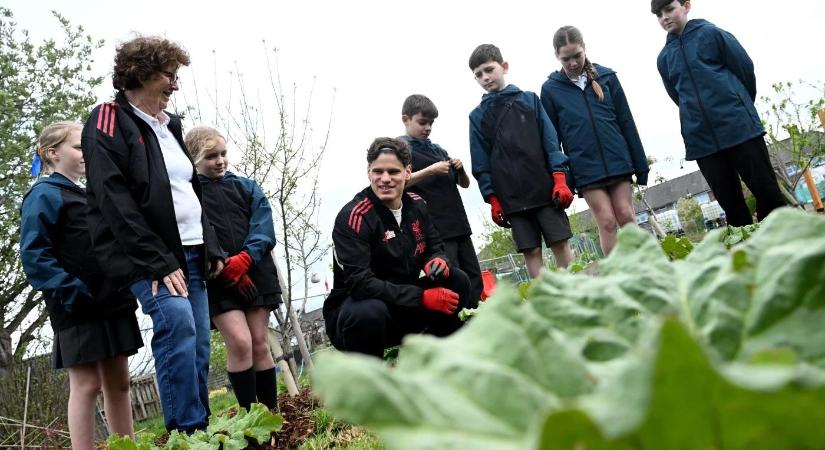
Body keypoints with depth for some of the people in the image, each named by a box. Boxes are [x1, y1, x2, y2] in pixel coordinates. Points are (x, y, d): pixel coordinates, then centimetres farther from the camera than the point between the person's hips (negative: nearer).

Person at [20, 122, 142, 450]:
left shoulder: (88, 197, 21)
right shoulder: (44, 195, -4)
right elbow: (33, 255, -15)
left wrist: (127, 288, 13)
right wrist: (73, 292, -21)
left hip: (112, 303, 8)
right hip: (78, 307, -8)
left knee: (118, 382, 10)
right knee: (86, 385, -5)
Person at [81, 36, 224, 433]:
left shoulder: (169, 125, 19)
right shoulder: (108, 121, -4)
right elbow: (115, 200, -14)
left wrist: (211, 247, 12)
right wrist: (158, 262, -19)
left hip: (190, 253, 7)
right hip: (147, 256, -7)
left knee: (198, 347, 4)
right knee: (177, 321, -26)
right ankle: (187, 433, -19)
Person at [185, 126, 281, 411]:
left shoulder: (246, 187, 14)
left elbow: (264, 227, 3)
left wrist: (244, 258, -14)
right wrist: (222, 266, -18)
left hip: (254, 272, 3)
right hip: (217, 279, -3)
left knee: (260, 343, 5)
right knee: (240, 342, -14)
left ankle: (272, 413, 14)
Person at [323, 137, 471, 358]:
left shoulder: (416, 205, 2)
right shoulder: (352, 217, -19)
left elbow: (435, 247, 12)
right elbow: (359, 283, -26)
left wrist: (438, 261, -15)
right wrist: (423, 297, -30)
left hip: (402, 307, 6)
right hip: (356, 311, -6)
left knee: (457, 280, -9)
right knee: (369, 313, -39)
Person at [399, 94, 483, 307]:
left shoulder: (439, 150, 19)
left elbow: (464, 184, 23)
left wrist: (460, 170, 2)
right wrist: (430, 171, -17)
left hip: (458, 224, 7)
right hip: (434, 229, -7)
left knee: (475, 281, 8)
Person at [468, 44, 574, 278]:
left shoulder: (529, 100, 10)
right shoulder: (478, 116, 10)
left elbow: (551, 142, 4)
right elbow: (481, 163, 7)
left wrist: (560, 179, -6)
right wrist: (493, 200, 0)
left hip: (545, 188, 0)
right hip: (511, 198, 0)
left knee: (561, 244, -1)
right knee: (531, 252, -1)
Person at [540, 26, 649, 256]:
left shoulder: (606, 76, 5)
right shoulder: (550, 89, 2)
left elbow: (626, 122, 7)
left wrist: (640, 165, 5)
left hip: (618, 161, 2)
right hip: (585, 168, -1)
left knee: (626, 216, 1)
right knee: (607, 221, -5)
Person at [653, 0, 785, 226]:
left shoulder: (711, 33, 1)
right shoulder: (664, 58, 11)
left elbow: (745, 68, 4)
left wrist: (739, 106, 13)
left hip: (739, 127, -3)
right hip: (701, 138, 3)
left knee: (766, 190, 0)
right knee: (729, 201, 5)